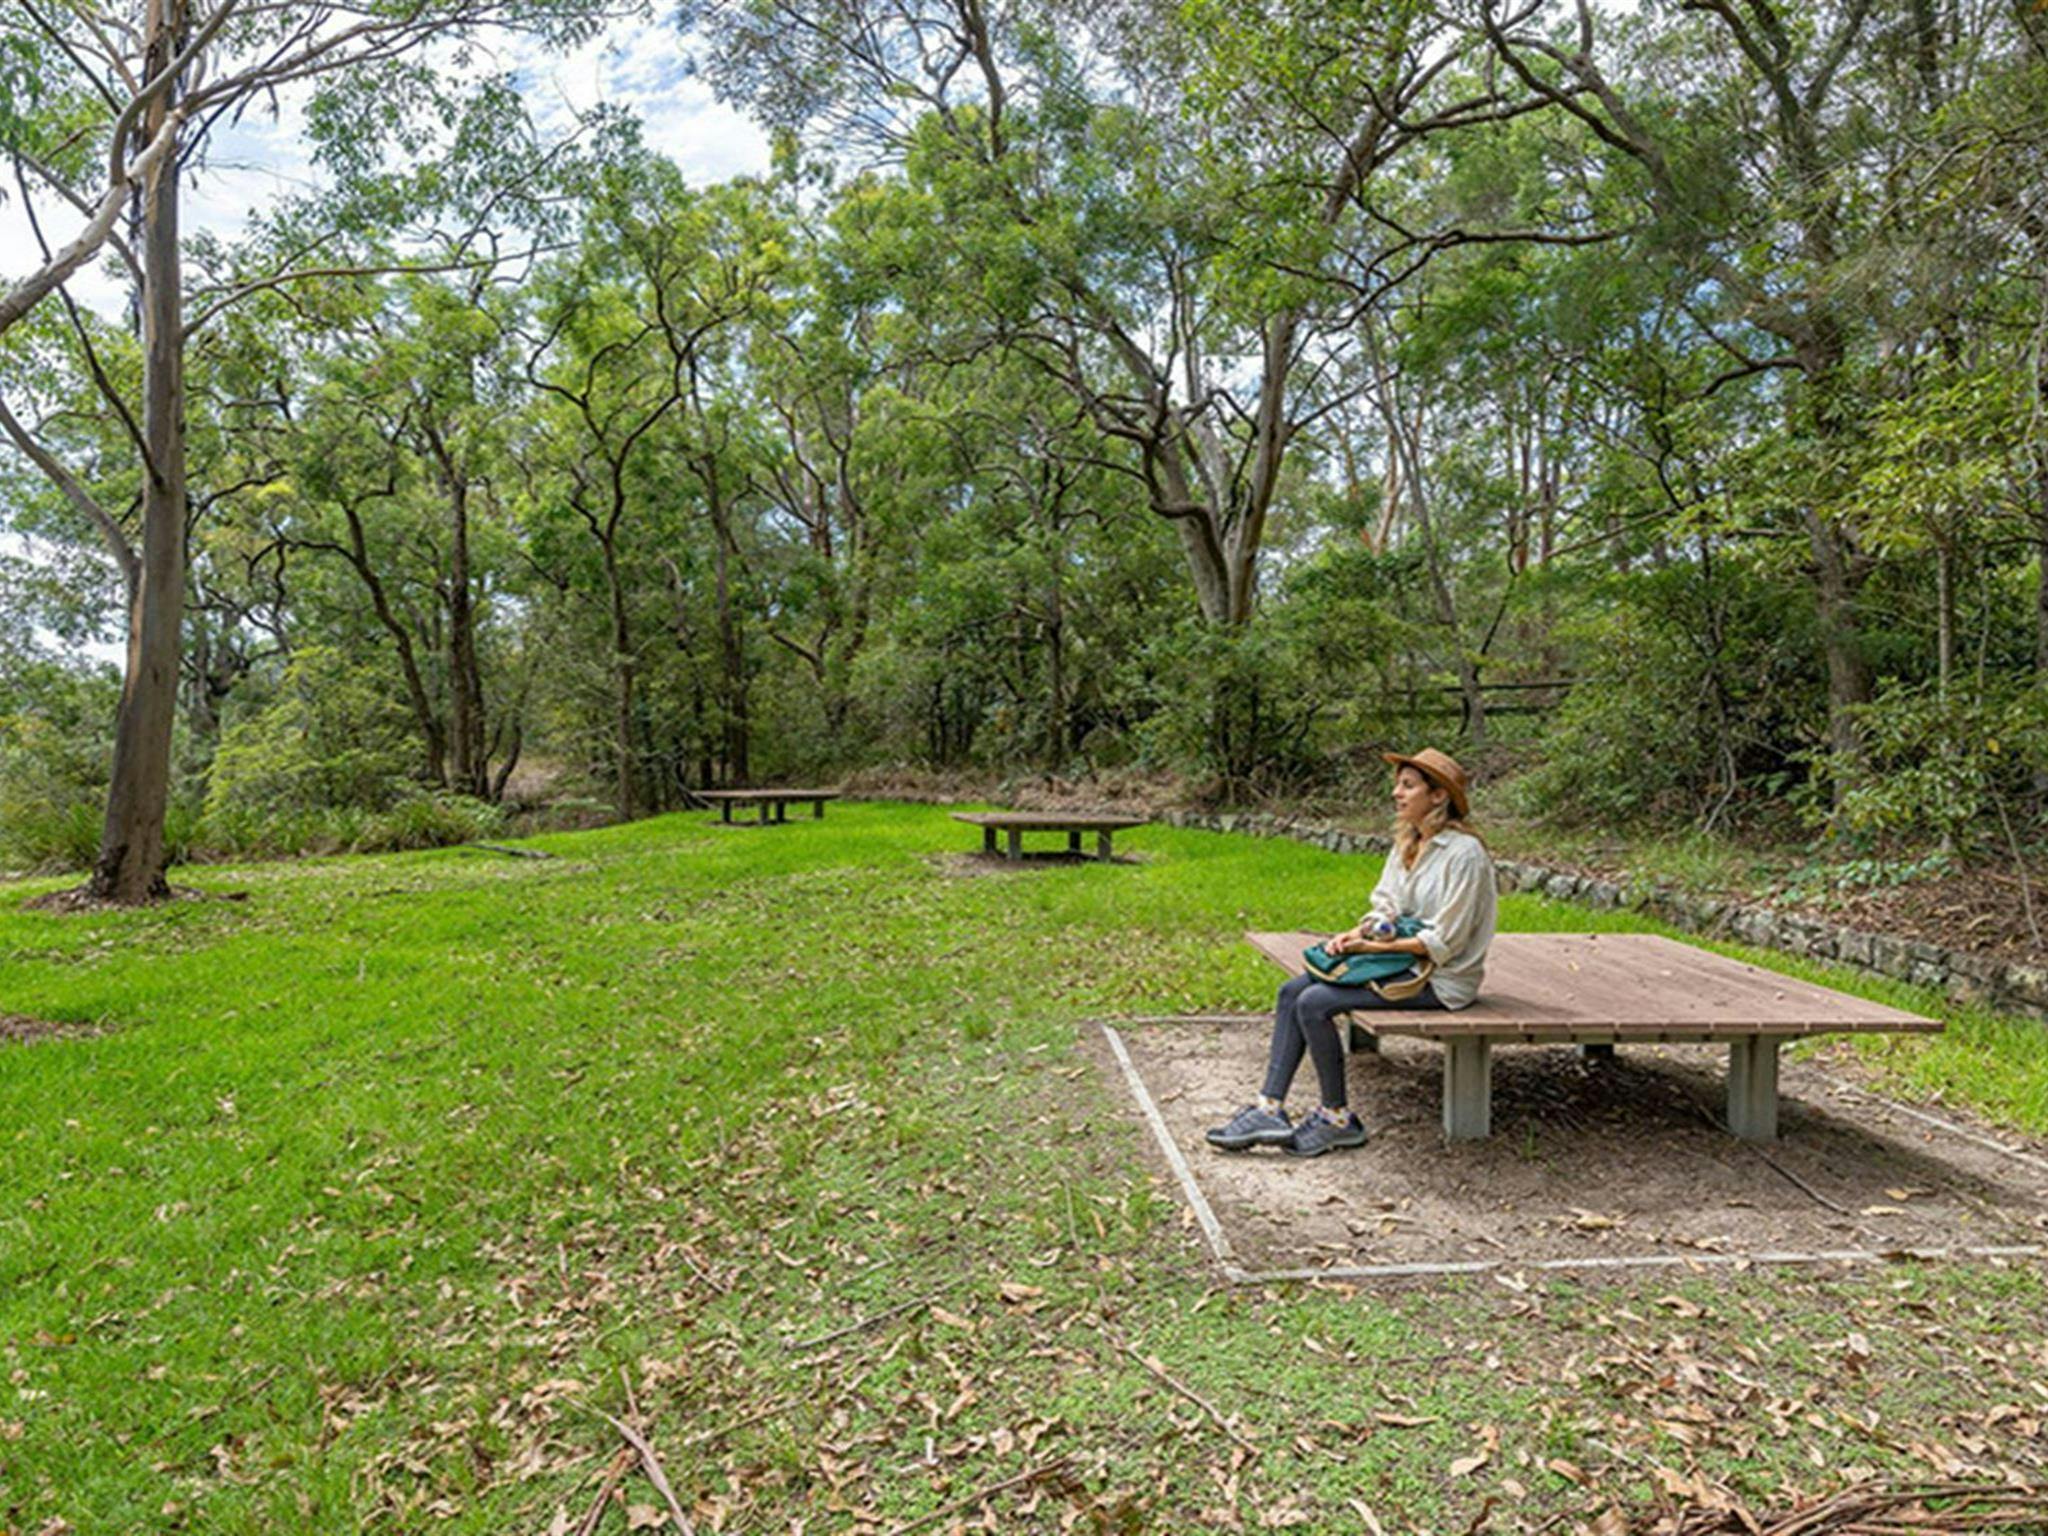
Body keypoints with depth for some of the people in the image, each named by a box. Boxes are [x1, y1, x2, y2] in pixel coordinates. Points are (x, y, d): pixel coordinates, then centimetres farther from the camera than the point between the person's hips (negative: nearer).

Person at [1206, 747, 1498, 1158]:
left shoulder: (1464, 852, -16)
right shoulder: (1407, 844, 11)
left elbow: (1444, 943, -19)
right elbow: (1386, 907, 11)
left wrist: (1377, 946, -17)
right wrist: (1355, 934, -9)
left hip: (1440, 978, -9)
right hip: (1403, 959, 9)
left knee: (1314, 1003, -21)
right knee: (1292, 991, -5)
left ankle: (1338, 1119, -5)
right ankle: (1269, 1108, -7)